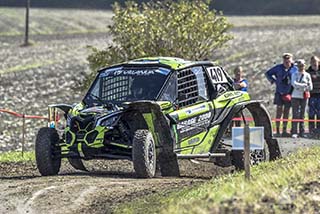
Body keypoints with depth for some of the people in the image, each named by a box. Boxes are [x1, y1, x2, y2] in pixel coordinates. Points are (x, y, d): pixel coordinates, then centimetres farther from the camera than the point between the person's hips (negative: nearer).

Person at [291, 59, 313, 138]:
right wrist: (304, 85, -11)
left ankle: (302, 132, 8)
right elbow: (294, 84, -13)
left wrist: (299, 86, -3)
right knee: (295, 115, -6)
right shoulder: (295, 75, 3)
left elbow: (310, 87, 2)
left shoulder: (307, 75, 6)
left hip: (304, 97, 2)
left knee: (302, 115, 4)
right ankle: (294, 132, -5)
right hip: (295, 96, -2)